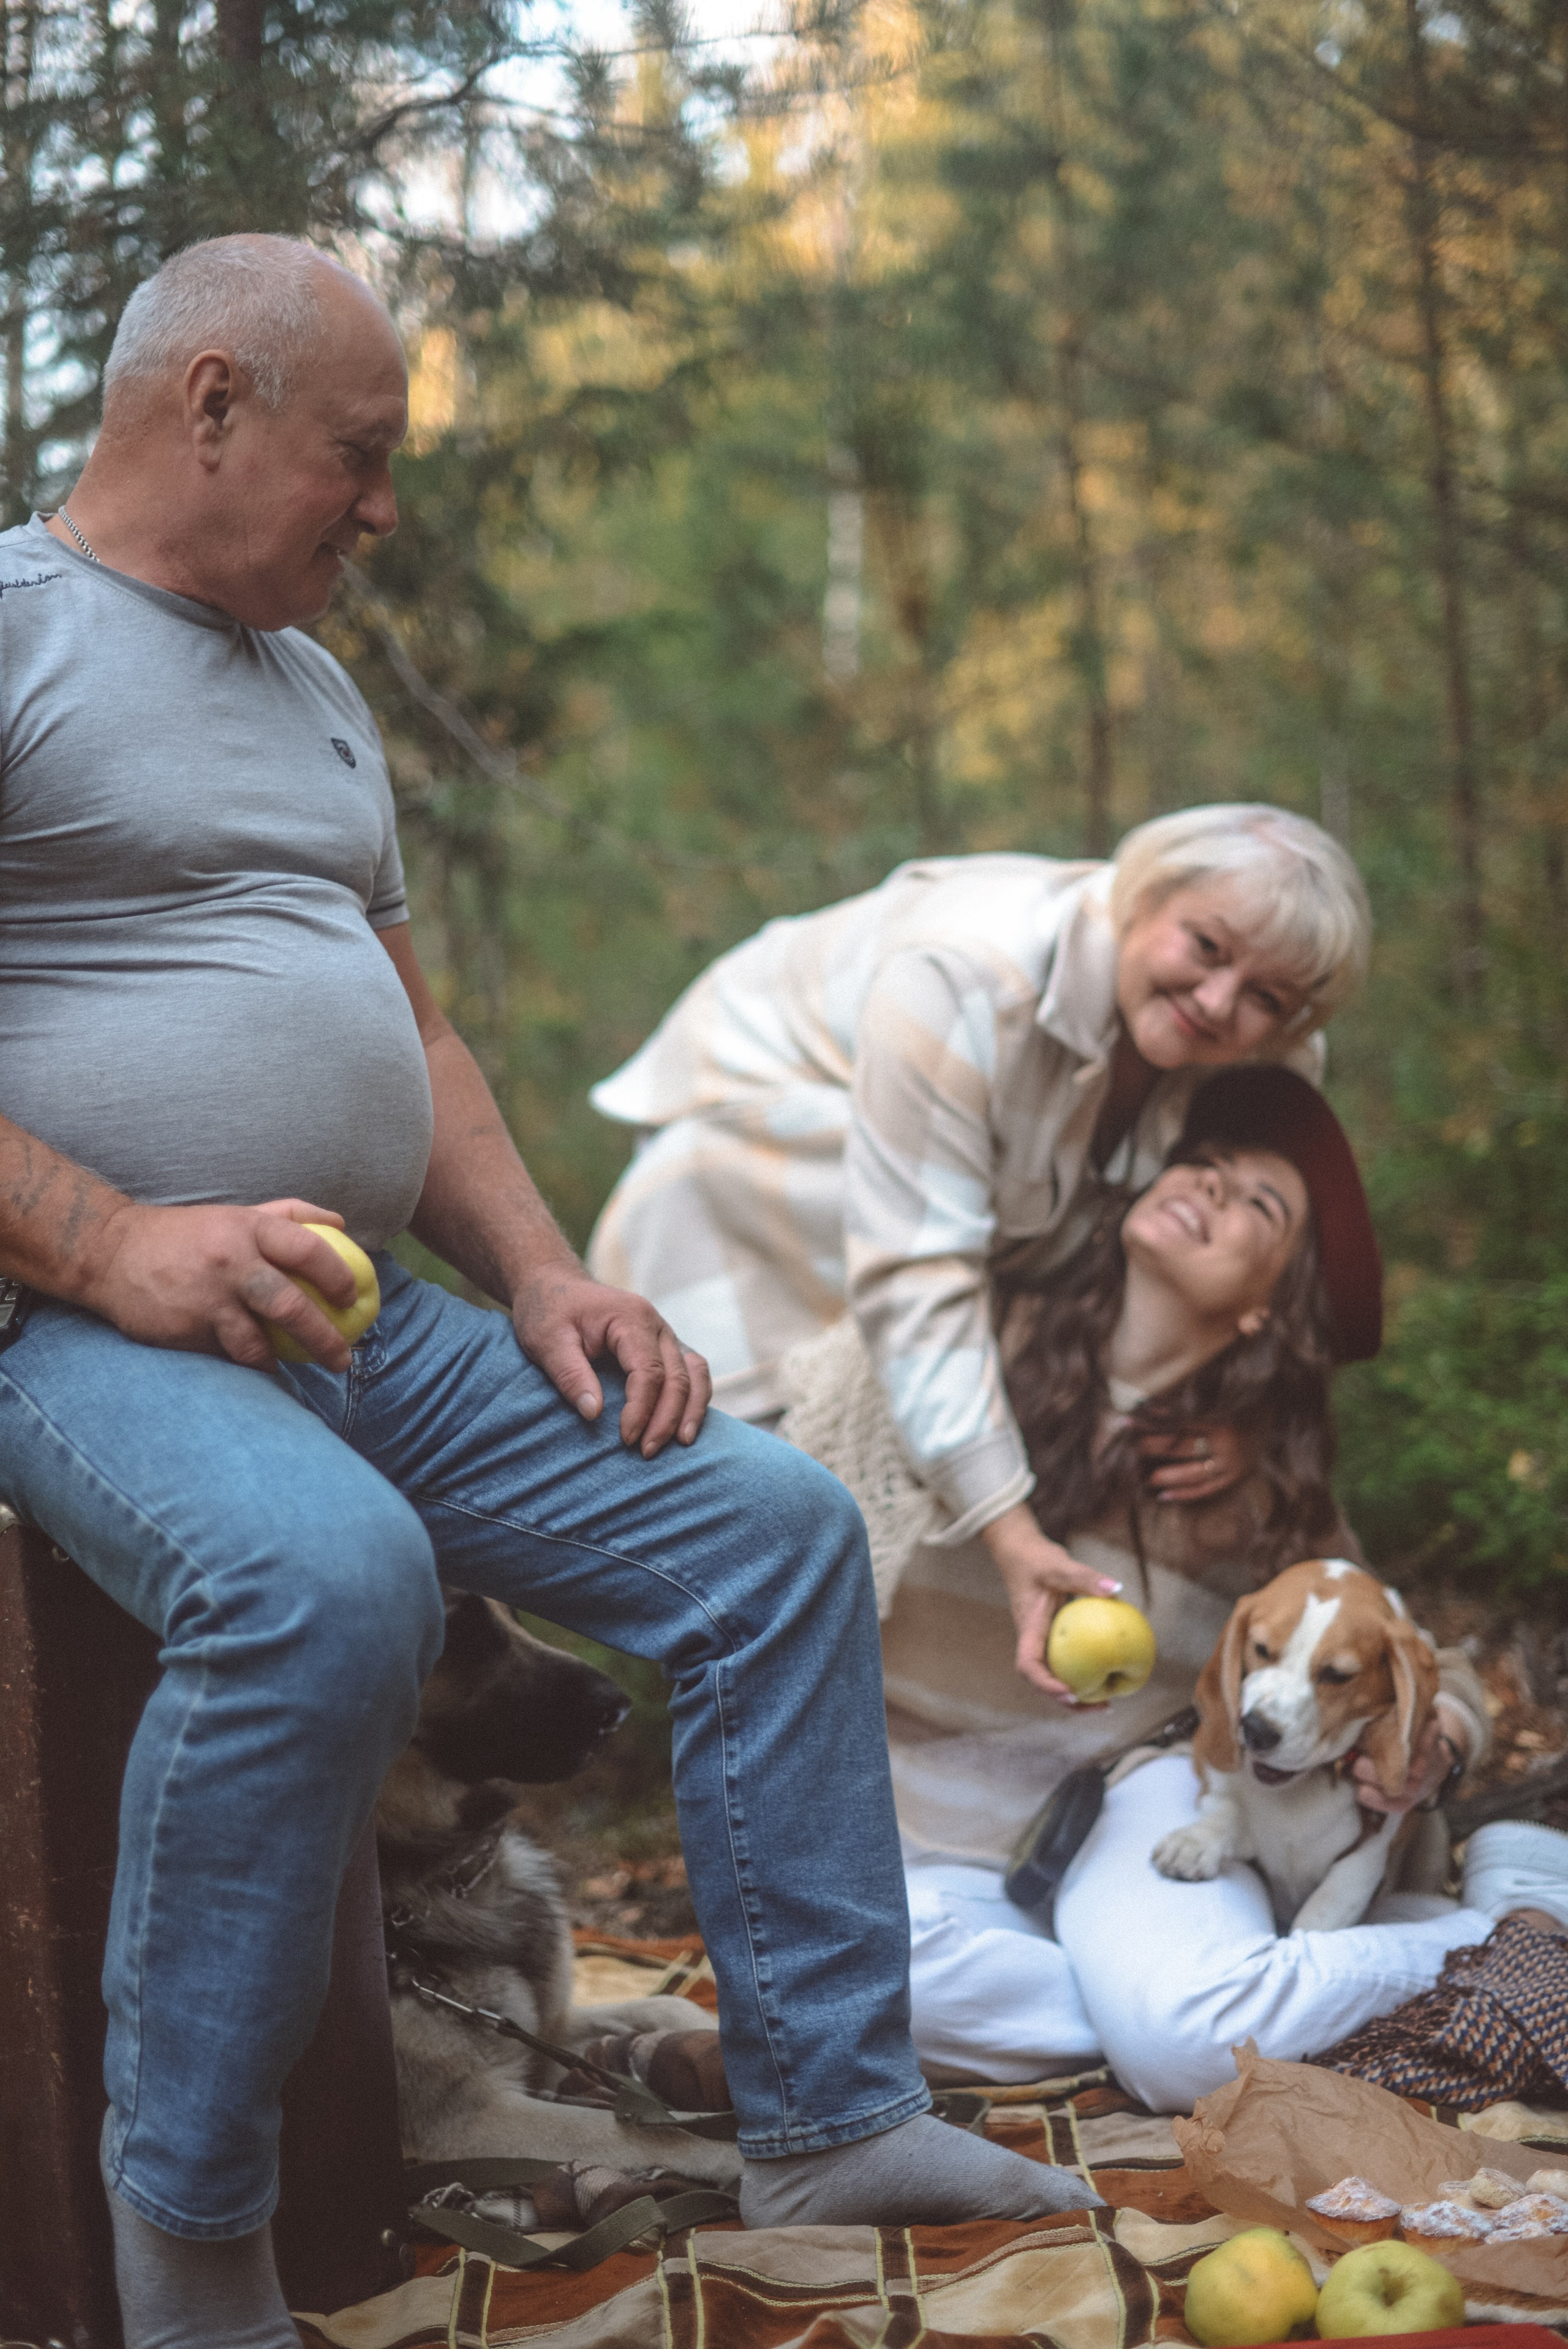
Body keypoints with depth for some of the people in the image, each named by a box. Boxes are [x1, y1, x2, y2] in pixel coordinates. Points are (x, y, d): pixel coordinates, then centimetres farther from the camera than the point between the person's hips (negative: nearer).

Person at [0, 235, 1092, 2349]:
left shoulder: (313, 692, 22)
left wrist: (543, 1277, 9)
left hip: (379, 1322, 9)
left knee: (776, 1520, -1)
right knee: (326, 1574, -38)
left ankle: (834, 2120, 5)